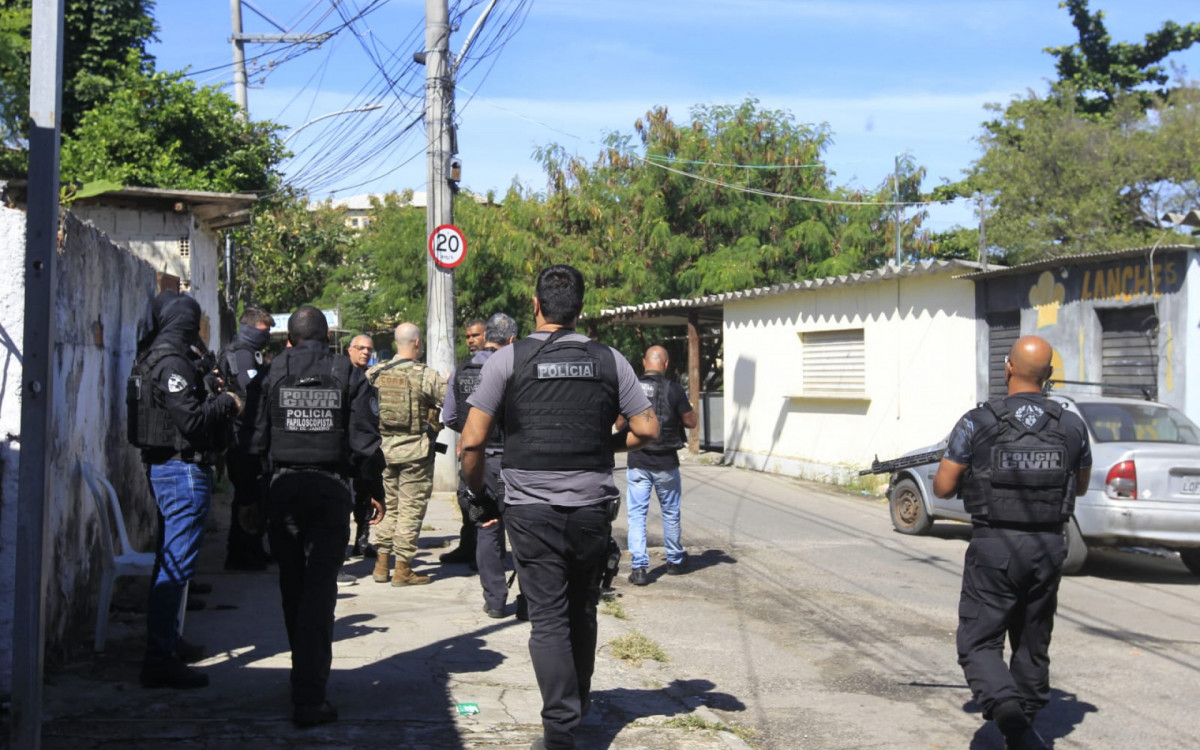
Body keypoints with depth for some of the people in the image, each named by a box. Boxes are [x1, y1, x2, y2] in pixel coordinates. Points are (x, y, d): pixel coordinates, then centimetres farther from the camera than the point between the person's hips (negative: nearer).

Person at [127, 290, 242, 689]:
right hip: (183, 468, -11)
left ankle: (164, 642, 32)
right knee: (176, 563, -8)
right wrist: (226, 402, -7)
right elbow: (193, 419, -22)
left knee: (170, 561, 20)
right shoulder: (171, 362, -16)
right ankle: (160, 658, -6)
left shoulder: (154, 357, 14)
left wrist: (219, 403, 4)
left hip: (164, 466, 11)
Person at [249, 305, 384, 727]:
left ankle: (305, 673, 32)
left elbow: (256, 440, 2)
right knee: (320, 588, -2)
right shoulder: (349, 375, -1)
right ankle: (309, 696, -9)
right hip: (331, 489, -1)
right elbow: (366, 442, -4)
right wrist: (374, 486, 9)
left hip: (284, 487, 1)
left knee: (292, 586, 17)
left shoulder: (272, 374, 1)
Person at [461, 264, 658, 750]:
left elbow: (472, 441, -8)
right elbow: (647, 429, 2)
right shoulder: (608, 360, 2)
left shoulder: (508, 360, -5)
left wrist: (478, 496, 6)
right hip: (593, 507, 3)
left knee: (548, 618, 2)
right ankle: (578, 705, 35)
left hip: (531, 509, -2)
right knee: (582, 611, 19)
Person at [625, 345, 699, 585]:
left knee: (637, 514, 4)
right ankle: (675, 560, 29)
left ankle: (638, 567, -3)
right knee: (670, 513, 15)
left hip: (637, 462, 1)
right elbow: (692, 422, -2)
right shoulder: (674, 389, -10)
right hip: (666, 463, 0)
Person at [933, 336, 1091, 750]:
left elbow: (942, 487, -5)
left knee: (979, 643, 1)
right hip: (1048, 546, 4)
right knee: (1033, 643, 19)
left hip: (995, 547, -4)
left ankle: (1007, 712, -23)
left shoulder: (978, 422, -10)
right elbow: (1081, 486, 16)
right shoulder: (1072, 425, 1)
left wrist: (966, 466, 16)